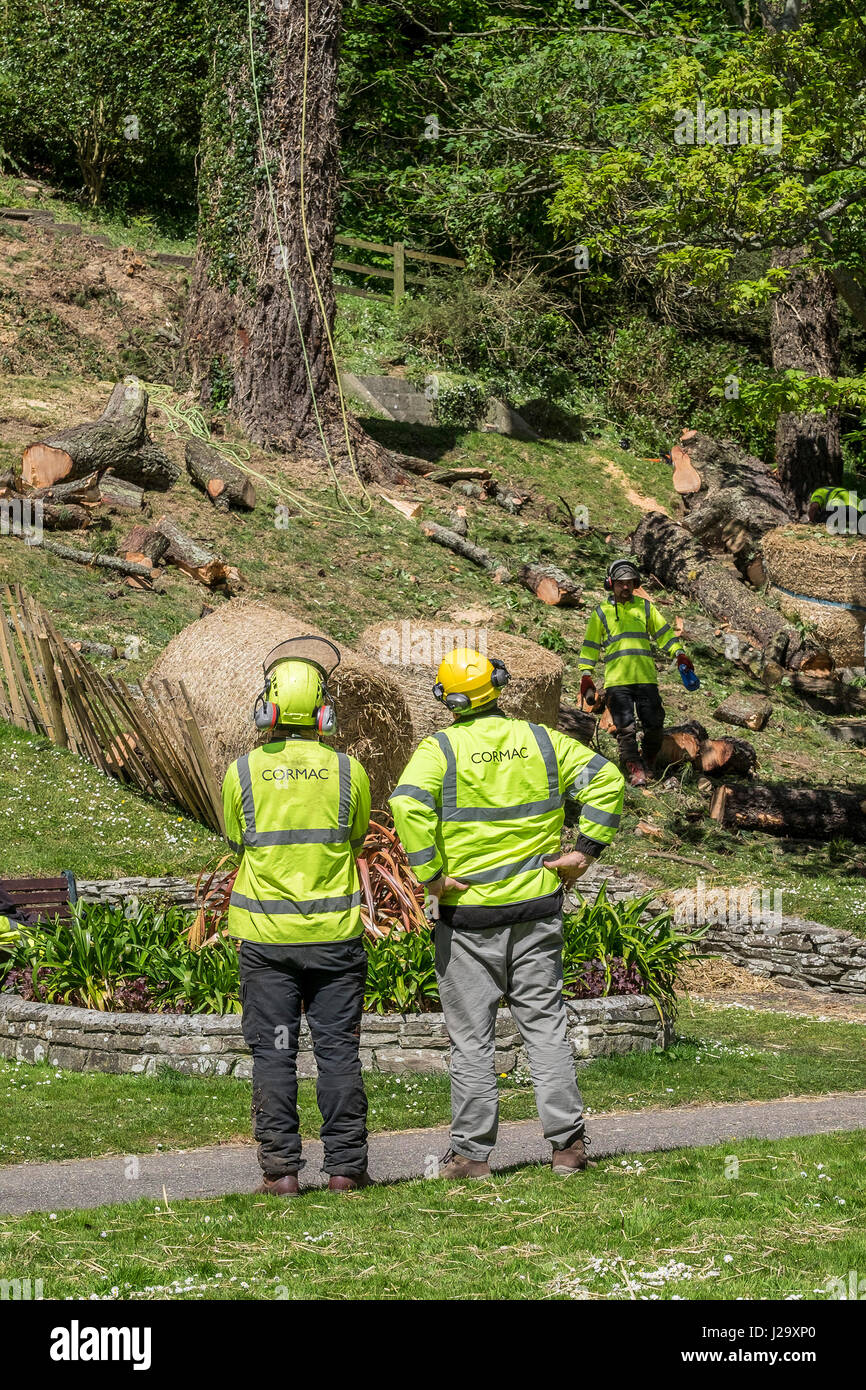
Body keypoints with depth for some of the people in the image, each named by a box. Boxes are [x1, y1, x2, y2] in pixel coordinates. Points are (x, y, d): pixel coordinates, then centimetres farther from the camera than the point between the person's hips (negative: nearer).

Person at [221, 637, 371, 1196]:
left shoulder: (242, 773, -6)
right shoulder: (349, 771, -5)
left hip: (266, 937, 0)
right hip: (336, 933, 0)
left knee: (273, 1055, 5)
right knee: (339, 1051, 7)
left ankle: (281, 1169, 4)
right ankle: (345, 1167, 9)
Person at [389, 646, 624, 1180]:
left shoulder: (440, 749, -8)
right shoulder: (540, 740, 3)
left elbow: (408, 804, -24)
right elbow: (606, 779, 0)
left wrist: (430, 873, -17)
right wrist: (585, 851, 0)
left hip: (467, 911, -3)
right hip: (536, 908, 3)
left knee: (472, 1037, 4)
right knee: (546, 1024, 10)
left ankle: (472, 1153, 8)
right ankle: (568, 1144, 7)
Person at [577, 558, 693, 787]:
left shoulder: (645, 607, 15)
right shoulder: (602, 613, 11)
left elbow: (663, 633, 17)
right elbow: (590, 646, 12)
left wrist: (680, 654, 3)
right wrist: (586, 676, 4)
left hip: (646, 678, 2)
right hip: (616, 680, -2)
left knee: (655, 726, -2)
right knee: (626, 729, -9)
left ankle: (649, 763, 17)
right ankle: (635, 771, -7)